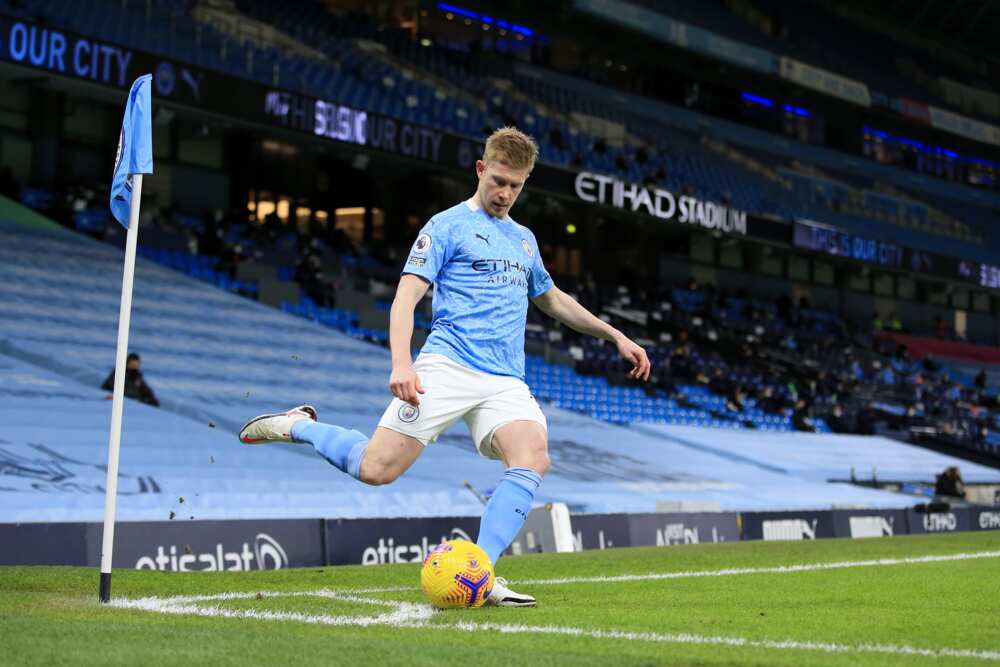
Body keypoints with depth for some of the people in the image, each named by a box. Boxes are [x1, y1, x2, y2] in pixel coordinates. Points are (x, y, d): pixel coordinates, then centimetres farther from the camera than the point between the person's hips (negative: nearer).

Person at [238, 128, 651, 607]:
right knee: (376, 469, -15)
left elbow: (554, 301, 40)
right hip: (448, 367, -5)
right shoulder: (448, 226, 3)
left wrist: (615, 336, 37)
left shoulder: (523, 239, 24)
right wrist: (401, 364, -21)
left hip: (506, 382, 5)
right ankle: (298, 426, 13)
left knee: (532, 459, -24)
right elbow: (406, 298, -6)